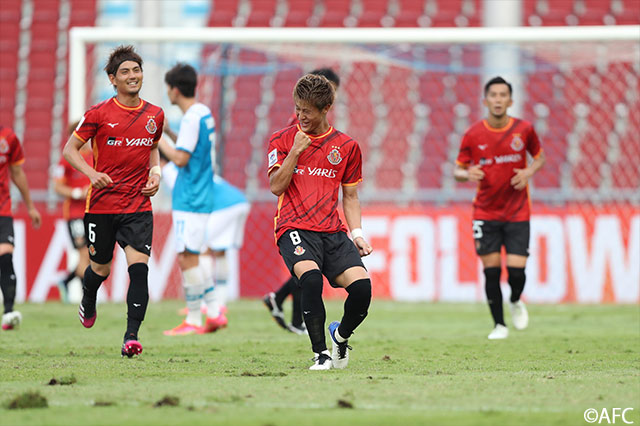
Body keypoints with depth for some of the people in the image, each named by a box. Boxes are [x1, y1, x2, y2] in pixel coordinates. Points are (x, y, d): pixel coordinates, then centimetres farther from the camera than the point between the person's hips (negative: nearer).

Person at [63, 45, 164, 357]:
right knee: (101, 267, 12)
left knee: (139, 266, -15)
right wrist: (91, 173, -18)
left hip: (139, 205, 2)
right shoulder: (99, 114, -6)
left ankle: (132, 335, -15)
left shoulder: (155, 115, 6)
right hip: (102, 204, -2)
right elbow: (70, 149, -1)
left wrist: (155, 173, 6)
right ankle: (88, 302, 48)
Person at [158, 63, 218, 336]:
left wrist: (159, 139, -8)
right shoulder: (204, 113, 13)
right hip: (199, 198, 10)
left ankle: (193, 321, -5)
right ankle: (213, 313, 14)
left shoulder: (192, 118, -16)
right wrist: (169, 134, 18)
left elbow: (181, 159, -20)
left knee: (187, 259, -7)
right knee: (188, 259, 14)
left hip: (190, 200, -10)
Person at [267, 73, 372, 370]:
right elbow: (276, 187, -1)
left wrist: (357, 233, 6)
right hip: (294, 228, -2)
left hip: (332, 231, 2)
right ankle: (320, 353, -20)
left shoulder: (347, 146, 12)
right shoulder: (282, 140, 8)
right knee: (311, 277, -33)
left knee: (361, 285, -19)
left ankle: (341, 335, 13)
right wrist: (295, 151, -9)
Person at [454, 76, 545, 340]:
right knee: (491, 270, -3)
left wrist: (529, 172, -7)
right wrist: (467, 174, -20)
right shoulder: (473, 135, -4)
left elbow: (539, 155, 14)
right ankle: (499, 325, 14)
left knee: (516, 270, -9)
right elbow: (458, 170, 4)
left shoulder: (524, 130, -3)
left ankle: (516, 302, 25)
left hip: (517, 212, 0)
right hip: (485, 213, 0)